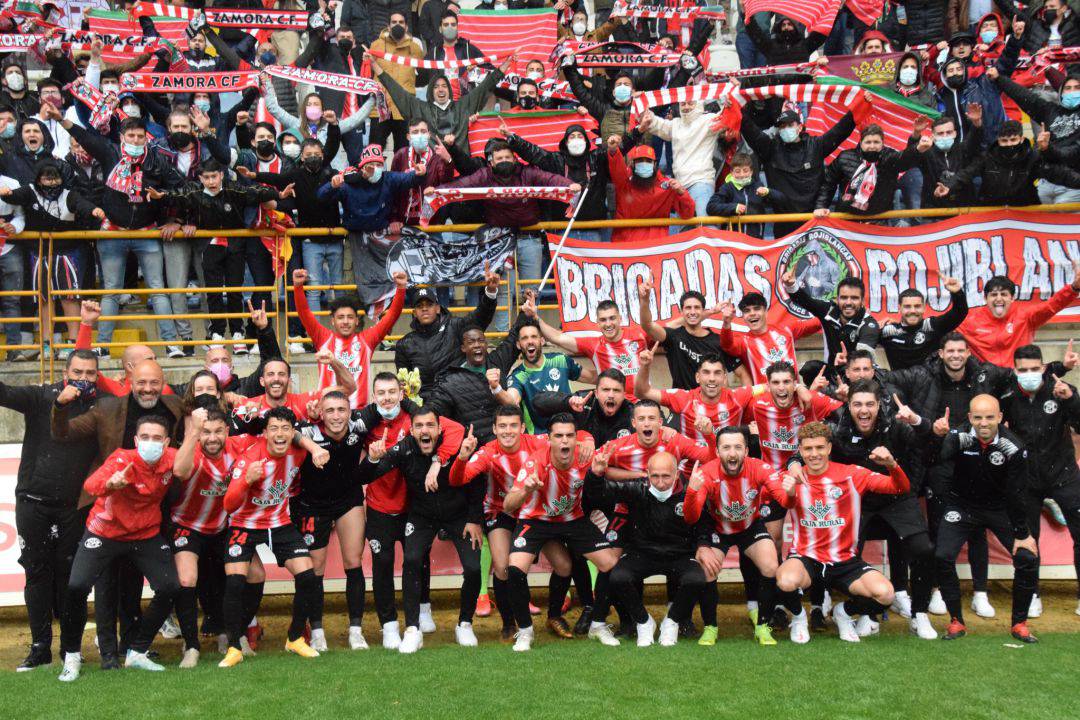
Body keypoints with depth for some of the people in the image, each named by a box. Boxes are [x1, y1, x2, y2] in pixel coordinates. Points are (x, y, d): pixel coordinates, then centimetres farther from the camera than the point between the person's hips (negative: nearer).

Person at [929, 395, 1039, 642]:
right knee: (943, 557, -17)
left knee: (1028, 558, -12)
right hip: (962, 506, -1)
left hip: (999, 508, 1)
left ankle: (1019, 623, 9)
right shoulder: (958, 438, -21)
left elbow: (1016, 494, -12)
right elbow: (938, 458, -39)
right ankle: (956, 621, 3)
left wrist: (1022, 534, -9)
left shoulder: (1013, 448, -19)